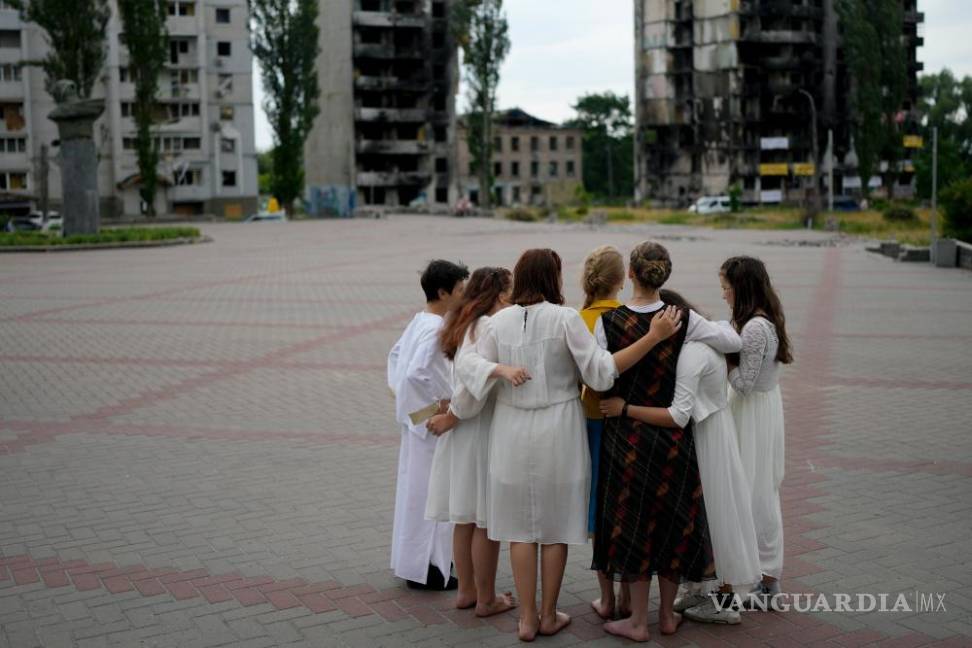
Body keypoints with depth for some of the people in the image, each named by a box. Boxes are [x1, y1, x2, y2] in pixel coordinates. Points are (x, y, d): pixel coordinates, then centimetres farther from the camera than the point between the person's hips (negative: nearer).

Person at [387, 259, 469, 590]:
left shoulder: (420, 321, 8)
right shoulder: (436, 329, -21)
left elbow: (396, 354, 20)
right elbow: (416, 373, -31)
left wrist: (401, 394, 17)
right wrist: (440, 404, -19)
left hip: (417, 418, 10)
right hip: (431, 422, -10)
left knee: (415, 488, 18)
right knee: (429, 492, -1)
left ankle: (412, 558, 30)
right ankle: (425, 567, 8)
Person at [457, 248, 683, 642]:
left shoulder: (499, 321, -1)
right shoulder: (565, 318, -11)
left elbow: (473, 369, -6)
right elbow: (600, 372, -15)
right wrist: (653, 336, -16)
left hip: (513, 433, 3)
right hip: (558, 434, -2)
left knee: (520, 527, 11)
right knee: (555, 527, 11)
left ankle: (526, 618, 16)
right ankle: (548, 615, 21)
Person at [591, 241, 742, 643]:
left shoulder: (608, 322, -13)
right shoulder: (684, 320, -9)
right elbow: (734, 343, -5)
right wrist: (717, 325, 16)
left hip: (627, 437, -2)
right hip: (674, 436, 2)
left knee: (633, 522, 9)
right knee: (674, 519, 16)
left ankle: (638, 621, 16)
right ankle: (667, 614, 27)